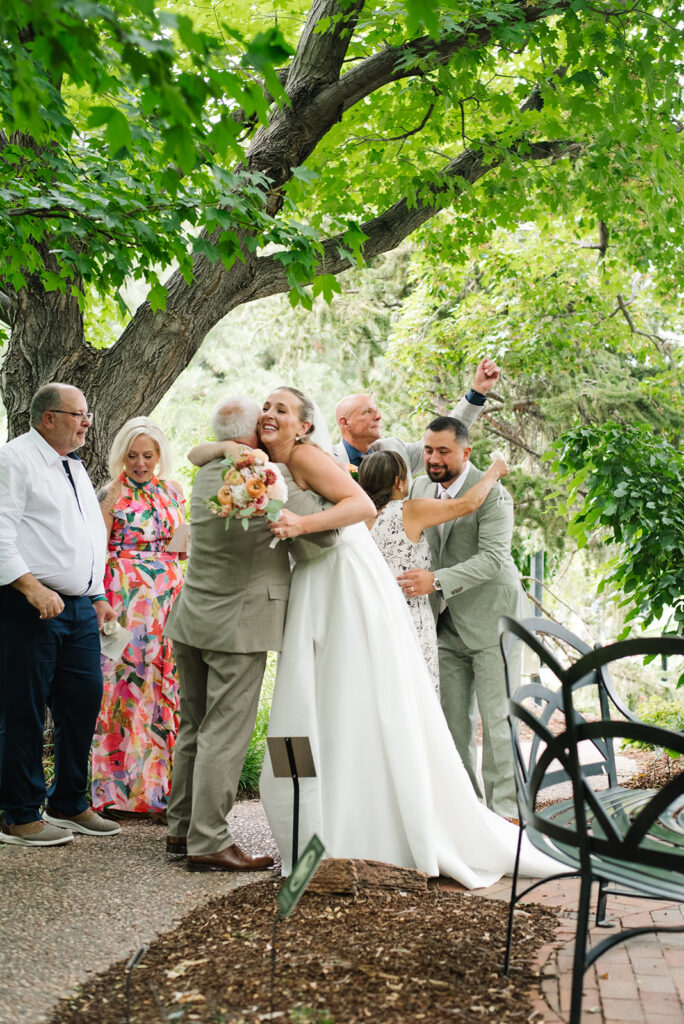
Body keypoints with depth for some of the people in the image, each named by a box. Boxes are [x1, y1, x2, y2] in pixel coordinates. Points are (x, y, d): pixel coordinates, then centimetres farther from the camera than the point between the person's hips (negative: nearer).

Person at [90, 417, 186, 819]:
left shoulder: (173, 492, 14)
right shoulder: (112, 493, 0)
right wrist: (108, 506, -14)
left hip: (169, 598, 4)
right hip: (126, 598, -4)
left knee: (168, 685, 2)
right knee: (125, 684, -5)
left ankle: (163, 786, 9)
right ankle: (123, 789, 4)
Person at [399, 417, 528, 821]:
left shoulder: (492, 495, -14)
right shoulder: (421, 488, 7)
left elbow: (493, 557, -24)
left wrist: (437, 581, -33)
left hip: (491, 618, -6)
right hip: (448, 623, 6)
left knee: (497, 718, -5)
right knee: (454, 720, 8)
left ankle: (504, 811, 3)